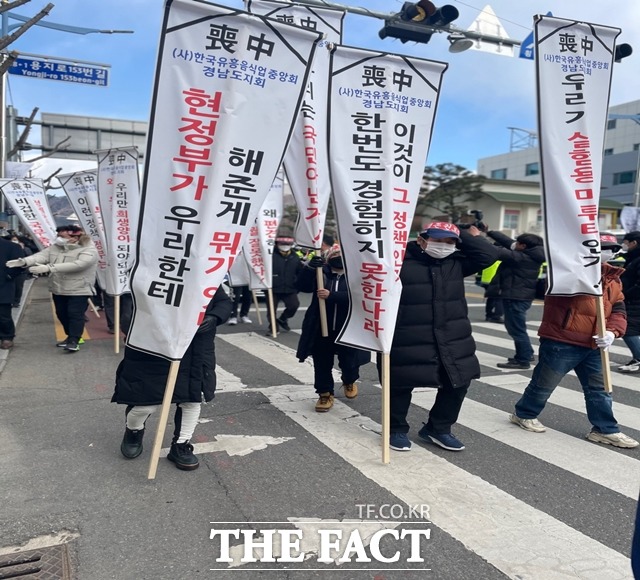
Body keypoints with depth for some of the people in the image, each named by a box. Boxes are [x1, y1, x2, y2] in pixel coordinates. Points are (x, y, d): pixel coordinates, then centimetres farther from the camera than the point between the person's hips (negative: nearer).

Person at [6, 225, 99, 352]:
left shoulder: (89, 250, -18)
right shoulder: (55, 247, 6)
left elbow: (77, 265, -32)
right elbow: (41, 255, -7)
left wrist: (49, 268, -37)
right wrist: (24, 261, -28)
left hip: (79, 290, -7)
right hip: (58, 289, 8)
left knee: (75, 314, -8)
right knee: (62, 314, 15)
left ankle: (74, 341, -4)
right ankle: (71, 337, 30)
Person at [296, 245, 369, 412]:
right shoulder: (321, 272, 1)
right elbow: (302, 286, -10)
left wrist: (331, 295, -28)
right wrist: (309, 267, -26)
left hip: (348, 331, -1)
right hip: (322, 330, 1)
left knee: (348, 362, 9)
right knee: (322, 364, 7)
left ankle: (349, 382, 42)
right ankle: (325, 393, 26)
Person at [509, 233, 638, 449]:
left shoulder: (613, 278, 9)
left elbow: (618, 311, 8)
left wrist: (612, 332, -10)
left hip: (592, 346, 7)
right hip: (560, 343, -6)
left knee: (599, 390, 14)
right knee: (544, 384, 9)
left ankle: (604, 430, 28)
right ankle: (524, 414, 30)